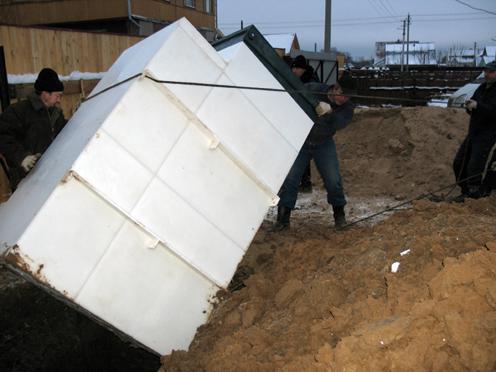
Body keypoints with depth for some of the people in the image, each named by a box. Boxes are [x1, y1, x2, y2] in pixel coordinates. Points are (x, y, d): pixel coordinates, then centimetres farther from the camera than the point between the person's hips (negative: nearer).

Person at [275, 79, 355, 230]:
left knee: (333, 181, -6)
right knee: (290, 178, -9)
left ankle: (339, 214, 18)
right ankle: (283, 218, 1)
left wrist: (329, 113, -54)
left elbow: (339, 123, -35)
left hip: (324, 144, 2)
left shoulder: (347, 107, -14)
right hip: (300, 140, -1)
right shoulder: (313, 89, -19)